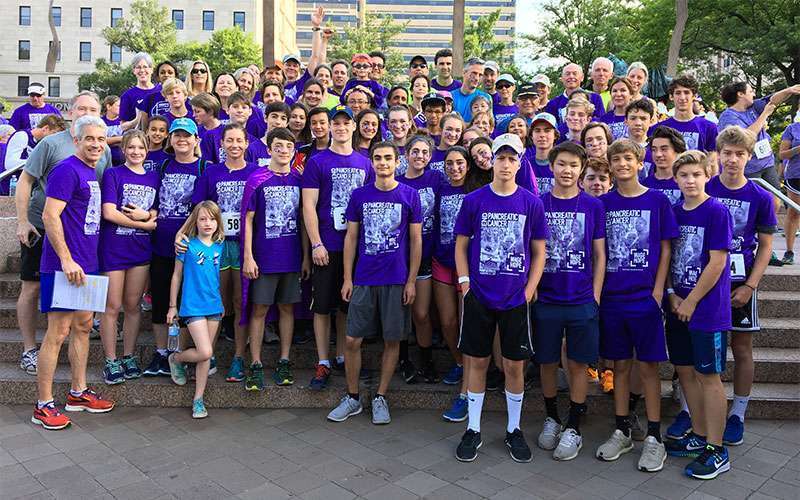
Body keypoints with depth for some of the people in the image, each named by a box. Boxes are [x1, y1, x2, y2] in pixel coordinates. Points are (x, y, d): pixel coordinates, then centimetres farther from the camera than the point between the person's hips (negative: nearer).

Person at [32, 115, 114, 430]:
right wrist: (66, 260, -22)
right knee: (58, 332, -4)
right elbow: (50, 216, -19)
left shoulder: (92, 173, 15)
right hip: (65, 265, -9)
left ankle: (78, 393, 27)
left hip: (85, 264, 9)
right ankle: (43, 406, 6)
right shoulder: (67, 170, -12)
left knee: (83, 326, 15)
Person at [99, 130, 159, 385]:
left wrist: (146, 214, -11)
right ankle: (111, 361, 12)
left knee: (133, 306, 10)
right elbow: (109, 213, -12)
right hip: (113, 248, -3)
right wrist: (146, 223, -10)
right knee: (112, 306, 1)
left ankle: (129, 357, 21)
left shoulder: (154, 177, 11)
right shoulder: (113, 174, -2)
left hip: (141, 249, 4)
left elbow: (158, 211, 12)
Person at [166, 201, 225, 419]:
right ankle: (176, 358, 18)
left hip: (214, 306, 5)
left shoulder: (219, 246, 6)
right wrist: (172, 306, 3)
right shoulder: (187, 245, -5)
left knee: (206, 356, 7)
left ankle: (198, 399, 18)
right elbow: (177, 276, 1)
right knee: (205, 352, -13)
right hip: (192, 306, -4)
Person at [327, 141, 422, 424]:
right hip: (363, 280, 1)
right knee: (352, 340, 2)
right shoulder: (359, 195, 5)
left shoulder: (409, 195, 1)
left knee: (392, 340, 7)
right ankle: (352, 398, 19)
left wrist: (411, 280, -3)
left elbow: (416, 240, 2)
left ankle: (380, 398, 22)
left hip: (397, 281, -1)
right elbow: (351, 238, 7)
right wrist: (347, 278, 2)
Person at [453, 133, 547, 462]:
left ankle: (513, 430, 25)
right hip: (478, 297, 0)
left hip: (516, 299, 0)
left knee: (515, 365, 8)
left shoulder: (531, 203, 0)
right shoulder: (473, 200, 0)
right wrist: (465, 282, -4)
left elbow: (539, 252, 5)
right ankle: (473, 429, 22)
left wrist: (529, 290, -3)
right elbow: (461, 245, 5)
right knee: (477, 361, 8)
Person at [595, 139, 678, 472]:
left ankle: (654, 438, 15)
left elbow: (665, 249, 0)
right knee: (620, 365, 11)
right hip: (612, 296, 2)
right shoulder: (603, 203, 5)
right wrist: (597, 290, 1)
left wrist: (658, 291, -7)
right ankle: (622, 431, 24)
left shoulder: (657, 201, 0)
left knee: (648, 366, 3)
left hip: (645, 296, -2)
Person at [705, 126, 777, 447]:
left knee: (742, 348, 8)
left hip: (741, 284, 0)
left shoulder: (760, 197, -2)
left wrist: (749, 286, -7)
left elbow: (765, 245, 1)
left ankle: (737, 415, 22)